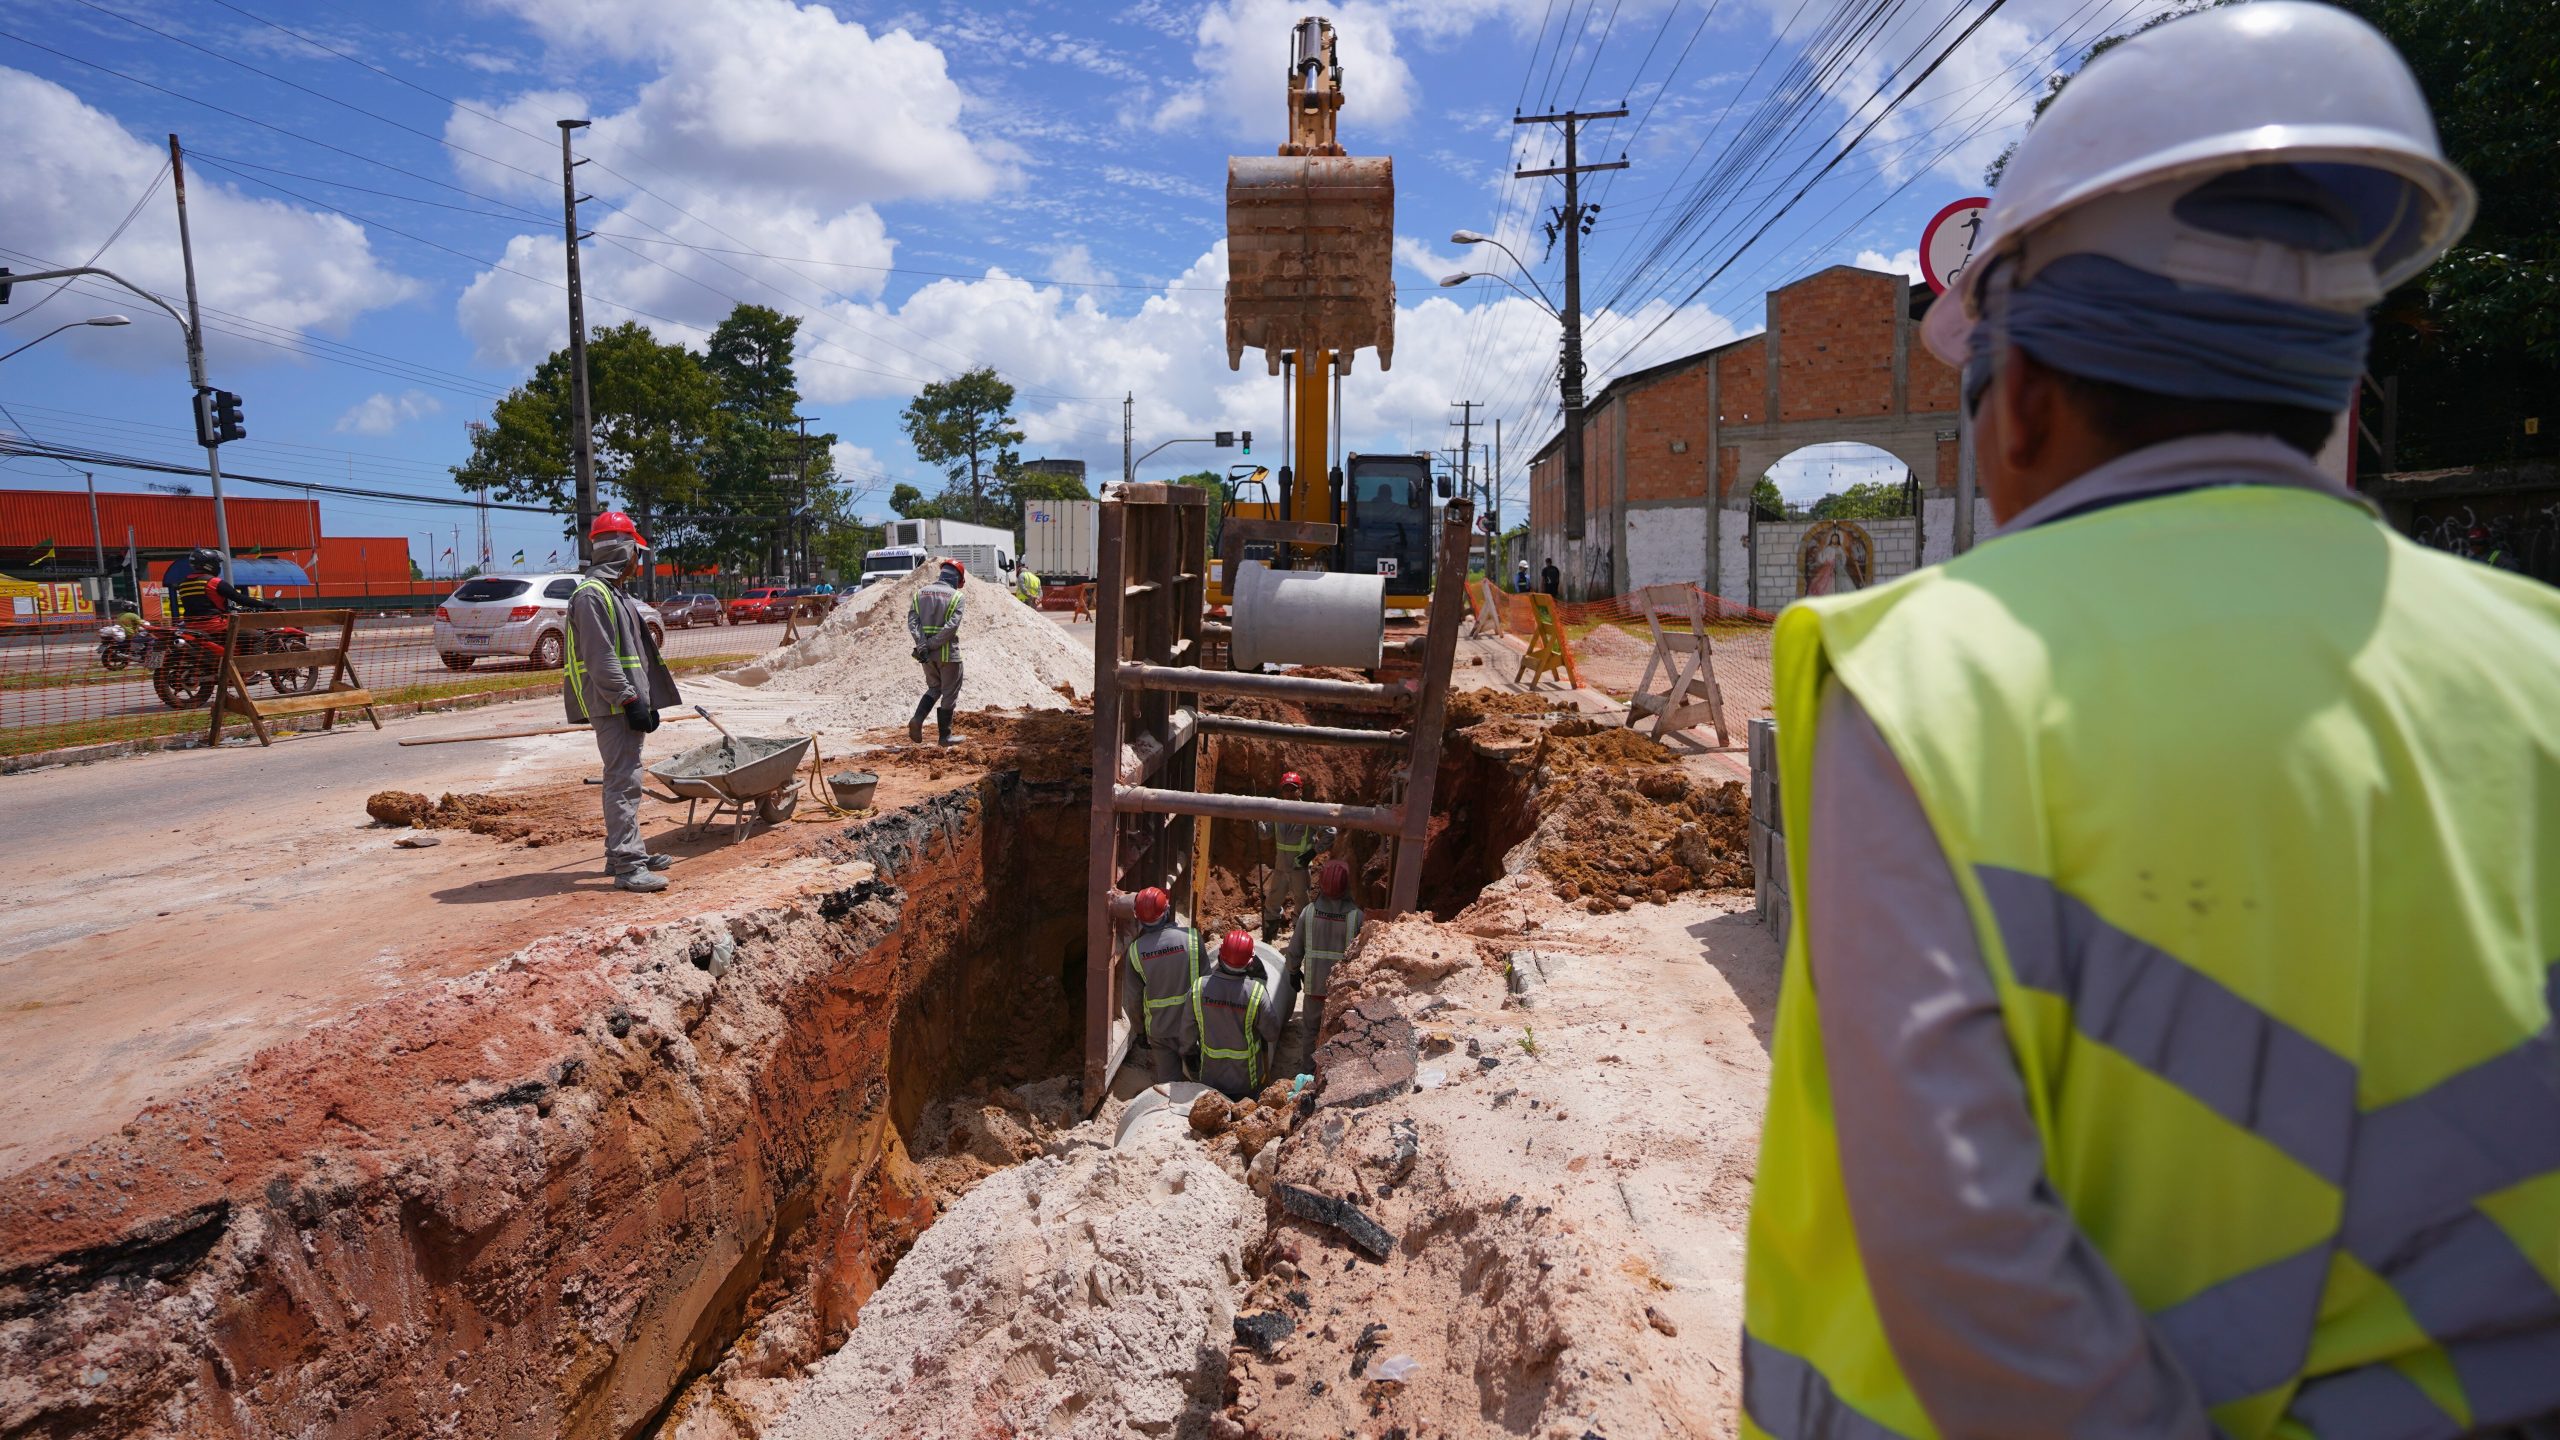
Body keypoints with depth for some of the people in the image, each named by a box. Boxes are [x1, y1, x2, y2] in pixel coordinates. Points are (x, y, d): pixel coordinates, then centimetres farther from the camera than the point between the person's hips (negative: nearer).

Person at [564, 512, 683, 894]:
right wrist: (630, 700, -22)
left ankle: (628, 852, 24)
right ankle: (626, 866, -11)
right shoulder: (591, 595, -14)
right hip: (613, 706, -11)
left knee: (625, 779, 15)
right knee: (623, 780, -11)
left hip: (626, 704, 11)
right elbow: (601, 660, -21)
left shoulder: (612, 593, 20)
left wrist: (646, 700, 21)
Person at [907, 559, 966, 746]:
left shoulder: (921, 593, 7)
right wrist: (932, 645, -16)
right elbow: (951, 626, -20)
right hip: (948, 652, -5)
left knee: (934, 688, 22)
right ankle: (945, 735, 13)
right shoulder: (955, 596, -8)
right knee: (949, 693, 8)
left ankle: (917, 720, 0)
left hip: (926, 653, 5)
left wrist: (922, 646, -12)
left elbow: (912, 621, -4)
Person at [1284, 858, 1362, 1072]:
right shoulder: (1356, 915, -18)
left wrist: (1294, 972, 13)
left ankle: (1308, 1068, 31)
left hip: (1314, 984, 1)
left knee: (1311, 1028, 19)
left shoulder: (1309, 911, -13)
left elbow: (1295, 949, -5)